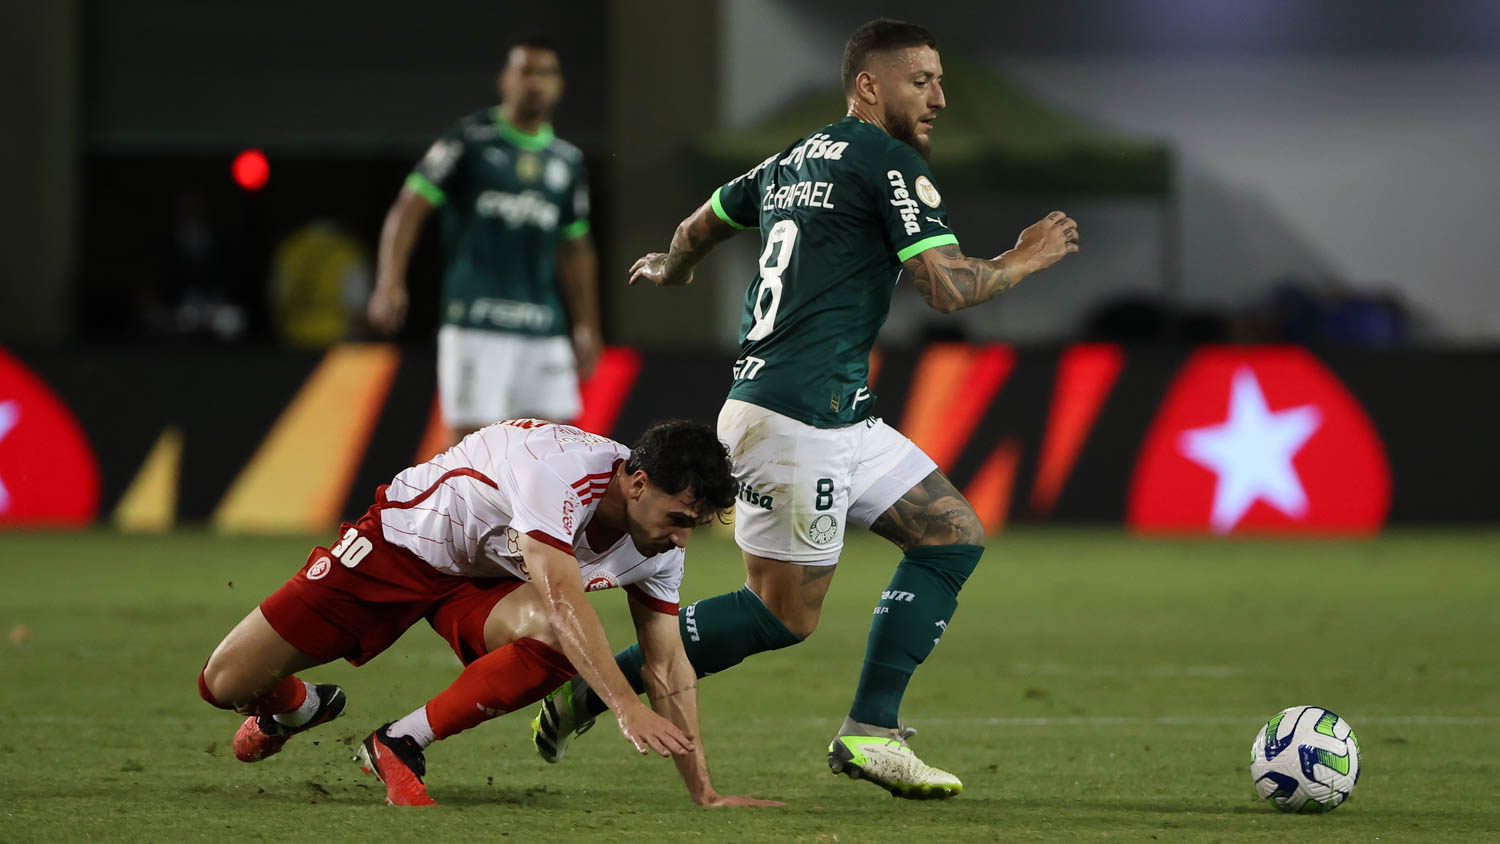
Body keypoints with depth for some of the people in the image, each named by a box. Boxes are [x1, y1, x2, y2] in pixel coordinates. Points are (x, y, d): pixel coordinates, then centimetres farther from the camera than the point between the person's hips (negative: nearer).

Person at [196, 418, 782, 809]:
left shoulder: (661, 547, -13)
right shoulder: (561, 470, -37)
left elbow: (669, 667, -7)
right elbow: (561, 596, -47)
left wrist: (705, 793, -14)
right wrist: (626, 708, -56)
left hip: (487, 584, 5)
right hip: (401, 544, -5)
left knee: (555, 645, -33)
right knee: (225, 684, -10)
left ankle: (401, 745, -15)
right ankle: (296, 706, 29)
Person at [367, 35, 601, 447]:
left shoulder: (567, 160, 16)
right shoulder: (471, 139, 0)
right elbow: (409, 209, -4)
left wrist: (586, 327, 21)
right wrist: (389, 285, -16)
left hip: (544, 328, 5)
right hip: (475, 323, -5)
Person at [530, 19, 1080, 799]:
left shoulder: (797, 159, 18)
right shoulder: (889, 161, -8)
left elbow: (702, 223, 33)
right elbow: (947, 287, -14)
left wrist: (669, 268, 55)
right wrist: (1022, 264, 4)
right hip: (797, 417, -10)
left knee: (954, 535, 9)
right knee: (786, 613, -5)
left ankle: (869, 734, 6)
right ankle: (591, 689, 1)